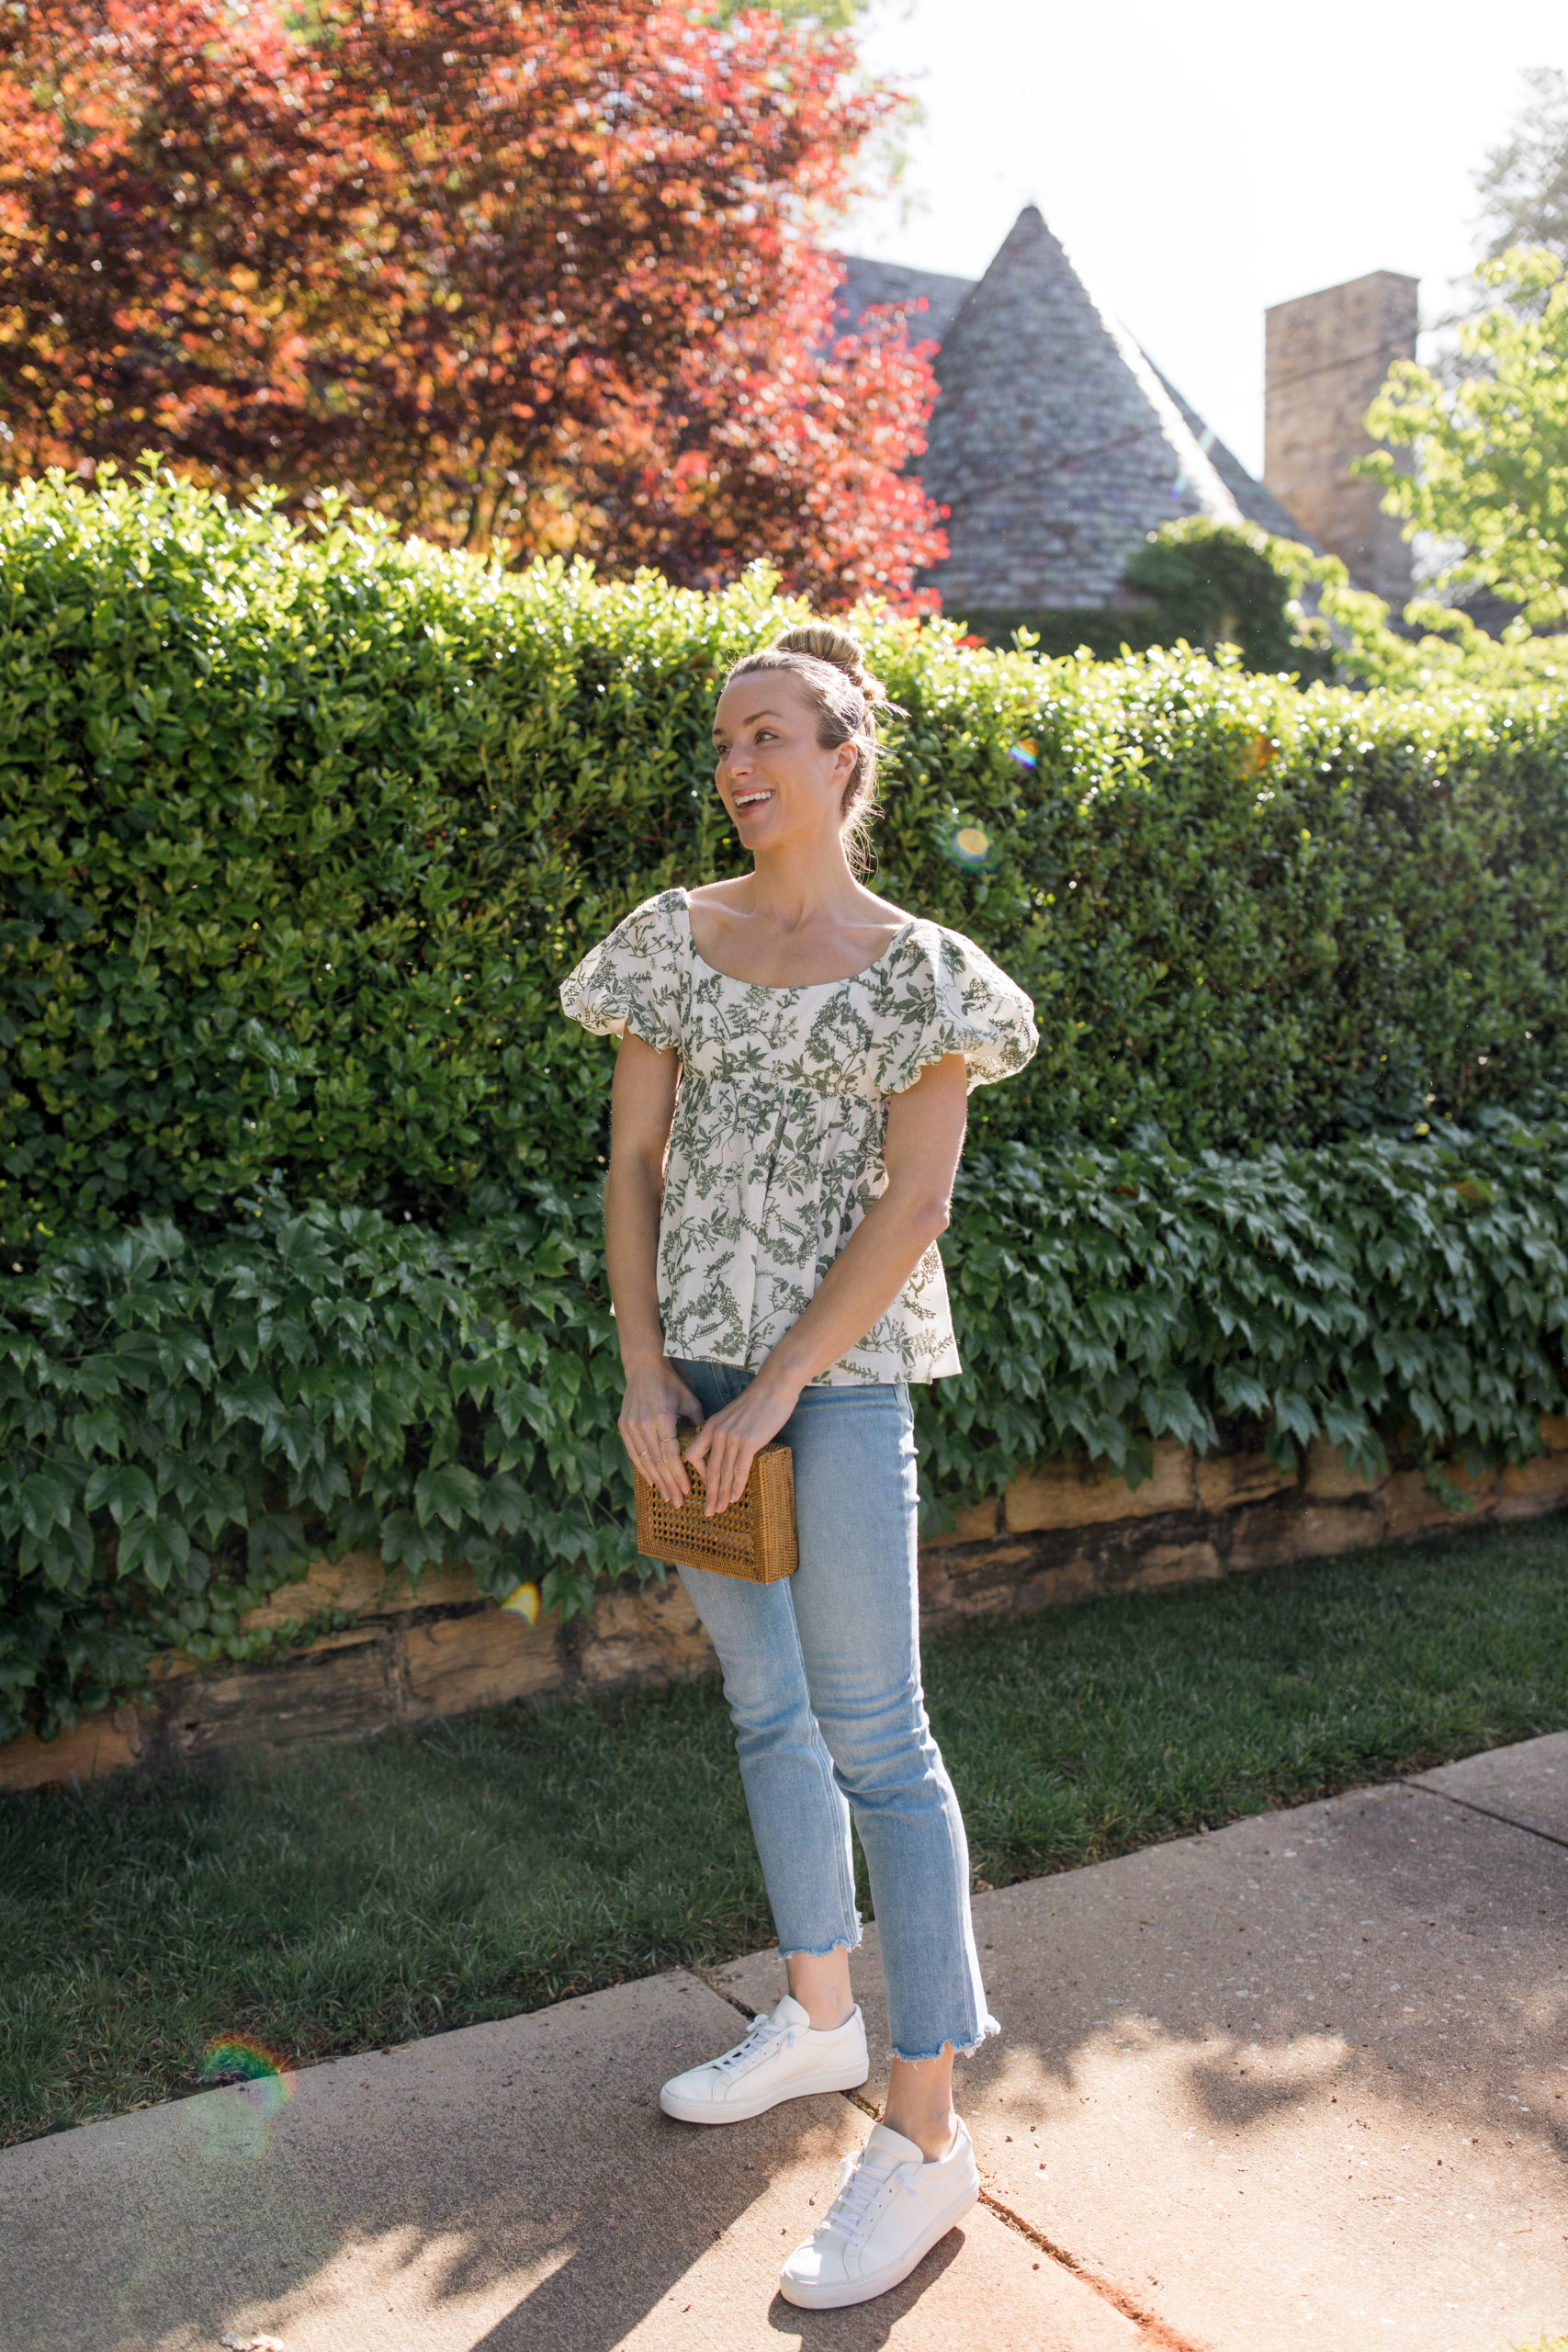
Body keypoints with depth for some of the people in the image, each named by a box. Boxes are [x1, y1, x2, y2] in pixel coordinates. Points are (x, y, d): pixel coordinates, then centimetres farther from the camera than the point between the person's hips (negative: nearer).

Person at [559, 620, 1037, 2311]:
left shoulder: (917, 970, -3)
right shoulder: (673, 940, 8)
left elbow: (914, 1205, -9)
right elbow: (632, 1164, 5)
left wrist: (773, 1393, -14)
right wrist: (646, 1382, -4)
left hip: (840, 1363, -5)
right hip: (693, 1358, 5)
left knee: (871, 1734, -4)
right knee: (766, 1707, 16)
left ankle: (926, 2136, 6)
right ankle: (819, 2017, 35)